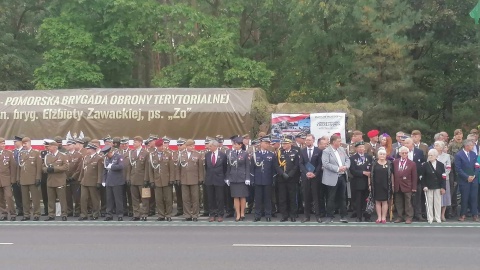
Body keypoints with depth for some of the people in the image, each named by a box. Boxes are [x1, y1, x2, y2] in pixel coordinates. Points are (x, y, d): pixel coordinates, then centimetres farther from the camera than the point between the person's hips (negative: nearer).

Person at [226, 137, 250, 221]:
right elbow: (228, 166, 7)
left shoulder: (245, 154, -2)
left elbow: (247, 167, -2)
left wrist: (247, 178, -8)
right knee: (235, 197, 3)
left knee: (242, 196, 3)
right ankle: (238, 214, 8)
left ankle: (242, 213, 13)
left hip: (242, 178, -2)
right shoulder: (230, 153, 5)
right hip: (233, 178, 2)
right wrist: (227, 178, 4)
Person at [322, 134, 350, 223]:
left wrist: (346, 166, -7)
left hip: (343, 177, 6)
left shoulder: (342, 149, 12)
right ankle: (329, 216, 7)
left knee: (342, 197, 11)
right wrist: (337, 169, -21)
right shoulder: (326, 151, -9)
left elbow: (347, 159, 15)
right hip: (333, 178, -6)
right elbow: (326, 164, -19)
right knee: (331, 198, 0)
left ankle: (343, 216, 18)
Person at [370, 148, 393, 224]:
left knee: (385, 201, 3)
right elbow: (371, 175, 5)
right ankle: (379, 217, 10)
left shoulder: (389, 164, 2)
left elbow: (392, 174, 5)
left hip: (386, 185, -1)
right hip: (376, 185, 1)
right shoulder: (374, 164, 3)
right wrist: (370, 184, 1)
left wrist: (393, 184, 1)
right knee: (377, 201, 4)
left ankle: (384, 217, 10)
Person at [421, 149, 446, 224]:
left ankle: (438, 218, 12)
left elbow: (443, 177, 2)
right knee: (429, 203, 2)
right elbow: (423, 177, 0)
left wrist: (443, 187, -4)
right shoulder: (425, 165, 0)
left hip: (438, 187, 1)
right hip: (429, 187, -1)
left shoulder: (441, 165, 4)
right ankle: (430, 218, 7)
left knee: (438, 203, 5)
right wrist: (424, 186, -10)